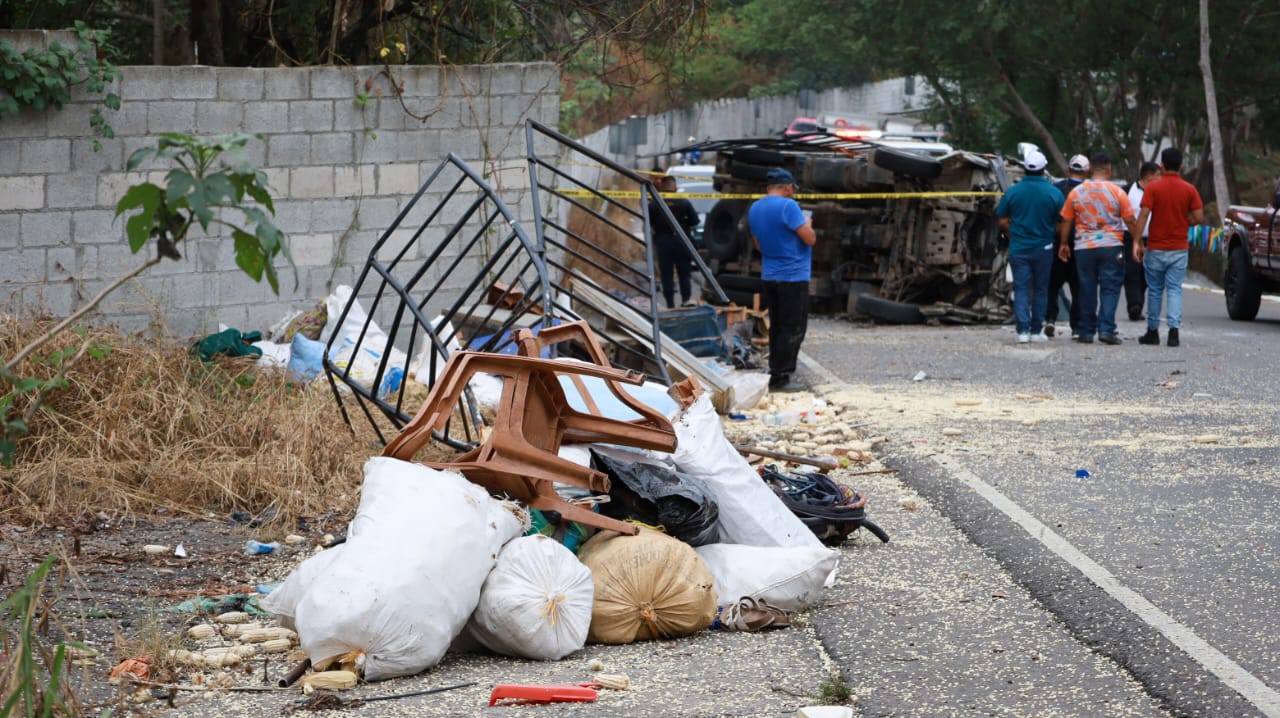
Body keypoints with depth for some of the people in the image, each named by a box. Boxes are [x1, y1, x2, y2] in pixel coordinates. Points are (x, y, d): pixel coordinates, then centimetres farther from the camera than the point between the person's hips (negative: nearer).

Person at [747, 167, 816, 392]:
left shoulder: (754, 209, 10)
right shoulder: (788, 206, -16)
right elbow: (810, 239, -16)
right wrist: (807, 224, 4)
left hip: (769, 276, 8)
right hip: (793, 276, -8)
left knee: (777, 327, 15)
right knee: (793, 329, -4)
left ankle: (775, 374, 17)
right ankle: (780, 378, -6)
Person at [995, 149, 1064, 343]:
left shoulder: (1012, 192, -4)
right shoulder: (1054, 193, -6)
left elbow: (1002, 221, 1)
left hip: (1018, 248, 0)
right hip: (1043, 248, 0)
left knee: (1021, 289, 2)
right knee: (1040, 289, 11)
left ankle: (1023, 330, -9)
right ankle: (1037, 331, 13)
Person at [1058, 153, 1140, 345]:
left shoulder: (1076, 193, 3)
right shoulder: (1116, 192, -4)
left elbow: (1066, 222, 7)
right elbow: (1130, 221, -2)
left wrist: (1064, 244, 19)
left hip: (1083, 248, 2)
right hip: (1111, 247, -2)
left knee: (1087, 289, 9)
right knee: (1110, 288, 1)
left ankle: (1086, 331, 12)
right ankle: (1106, 329, -10)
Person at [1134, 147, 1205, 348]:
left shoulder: (1153, 188, -6)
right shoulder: (1189, 190, -1)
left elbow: (1143, 215, -14)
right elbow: (1199, 217, -5)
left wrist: (1137, 242, -12)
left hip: (1155, 248, -1)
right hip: (1179, 248, 1)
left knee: (1154, 290, 10)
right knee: (1175, 289, 2)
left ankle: (1153, 331, 17)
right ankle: (1174, 328, -14)